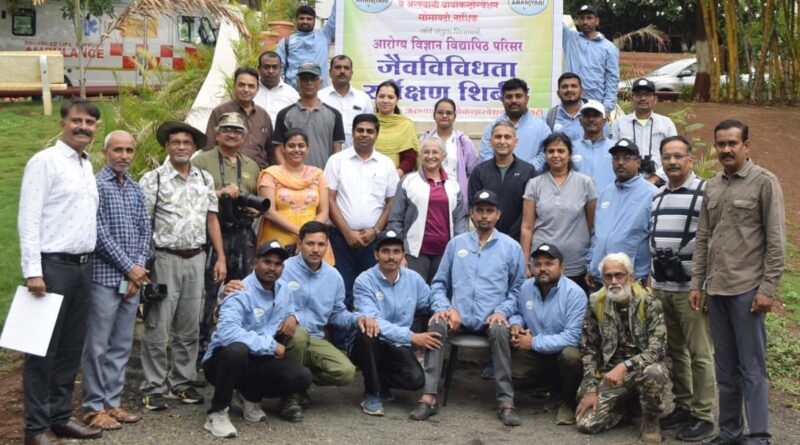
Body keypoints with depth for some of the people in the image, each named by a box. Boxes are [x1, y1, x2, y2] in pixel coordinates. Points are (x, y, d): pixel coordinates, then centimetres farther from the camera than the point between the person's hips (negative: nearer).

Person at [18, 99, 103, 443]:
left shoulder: (87, 165, 15)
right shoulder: (44, 161, -8)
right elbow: (28, 219, -13)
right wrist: (33, 271, -19)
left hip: (84, 265, 8)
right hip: (53, 265, -7)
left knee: (71, 348, 12)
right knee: (44, 349, -1)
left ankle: (60, 417, 22)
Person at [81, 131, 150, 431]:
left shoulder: (136, 189, 14)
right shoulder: (96, 185, -7)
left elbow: (145, 231, 12)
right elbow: (100, 234, -13)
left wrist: (139, 267, -2)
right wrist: (129, 267, -11)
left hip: (132, 278, 7)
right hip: (104, 277, -7)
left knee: (122, 345, 11)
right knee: (98, 346, -1)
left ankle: (112, 402, 19)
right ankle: (94, 407, 7)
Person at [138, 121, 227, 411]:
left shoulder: (205, 179, 11)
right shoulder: (152, 180, -3)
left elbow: (212, 220, 14)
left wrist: (221, 258, 8)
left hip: (196, 259, 4)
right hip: (164, 258, -4)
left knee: (189, 327, 10)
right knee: (157, 327, -2)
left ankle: (182, 382, 20)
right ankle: (154, 387, 7)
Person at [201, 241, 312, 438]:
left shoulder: (284, 290, 4)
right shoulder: (241, 293, -20)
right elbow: (227, 331, -36)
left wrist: (293, 318, -6)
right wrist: (270, 346, -30)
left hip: (256, 361, 6)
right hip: (222, 359, -6)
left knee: (302, 377, -16)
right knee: (237, 350, -42)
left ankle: (250, 396, 11)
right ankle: (217, 413, -20)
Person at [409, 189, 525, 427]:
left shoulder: (511, 247, 9)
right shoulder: (456, 244, 13)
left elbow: (517, 289, 8)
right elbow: (439, 283, 14)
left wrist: (502, 311, -9)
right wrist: (443, 307, -5)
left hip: (491, 318, -1)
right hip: (459, 317, 1)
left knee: (499, 330, -35)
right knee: (437, 324, -30)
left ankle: (506, 402, -29)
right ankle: (429, 396, -29)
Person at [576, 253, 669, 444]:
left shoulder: (650, 304, -11)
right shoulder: (595, 304, -2)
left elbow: (657, 350, -19)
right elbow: (589, 350, 3)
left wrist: (624, 367, -33)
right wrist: (591, 389, -6)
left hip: (642, 370, -3)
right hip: (609, 374, 3)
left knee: (655, 373, -39)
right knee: (587, 424, -16)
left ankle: (651, 420, -7)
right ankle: (623, 405, 17)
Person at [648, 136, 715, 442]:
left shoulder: (705, 193, -8)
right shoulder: (657, 197, 15)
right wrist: (651, 275, 20)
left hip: (692, 288, -7)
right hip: (661, 287, 7)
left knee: (699, 354, -1)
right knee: (674, 351, 13)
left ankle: (704, 417, 6)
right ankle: (683, 406, 24)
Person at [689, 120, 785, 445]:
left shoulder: (764, 182, -3)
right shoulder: (711, 186, 13)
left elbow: (776, 241, -7)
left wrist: (768, 289, -12)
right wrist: (696, 283, 9)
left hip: (747, 289, -5)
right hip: (715, 289, 5)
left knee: (752, 367, -2)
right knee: (724, 366, 11)